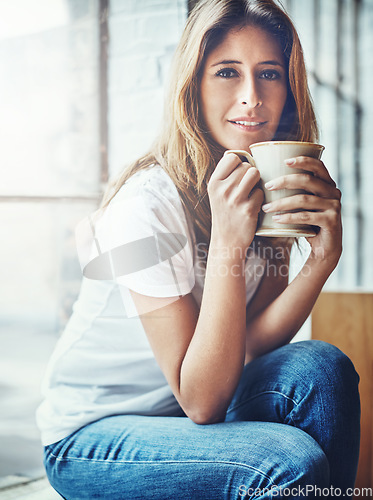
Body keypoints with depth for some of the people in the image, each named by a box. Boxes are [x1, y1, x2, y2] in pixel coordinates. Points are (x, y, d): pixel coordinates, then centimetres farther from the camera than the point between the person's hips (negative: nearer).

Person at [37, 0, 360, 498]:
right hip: (90, 438, -6)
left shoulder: (268, 188, -2)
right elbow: (201, 401, -24)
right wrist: (228, 246, -33)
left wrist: (324, 256, -24)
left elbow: (252, 344, -10)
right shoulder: (148, 204, -24)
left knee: (321, 366, -20)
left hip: (191, 416, 6)